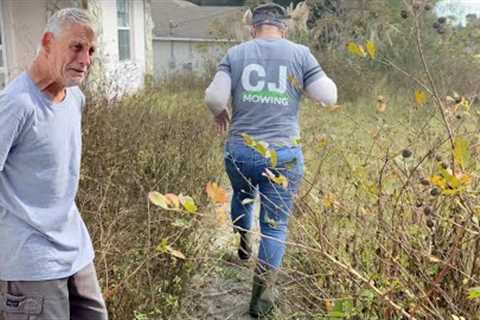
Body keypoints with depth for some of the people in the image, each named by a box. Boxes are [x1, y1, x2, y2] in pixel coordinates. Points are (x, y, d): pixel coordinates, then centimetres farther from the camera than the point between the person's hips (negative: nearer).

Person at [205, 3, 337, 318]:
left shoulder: (236, 53, 3)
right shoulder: (300, 53, 0)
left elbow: (214, 96, -7)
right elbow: (329, 96, 0)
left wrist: (221, 114, 15)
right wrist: (313, 78, 20)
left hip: (240, 151, 2)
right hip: (283, 155, -1)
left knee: (242, 196, 34)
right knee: (275, 225, 10)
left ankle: (244, 243, 54)